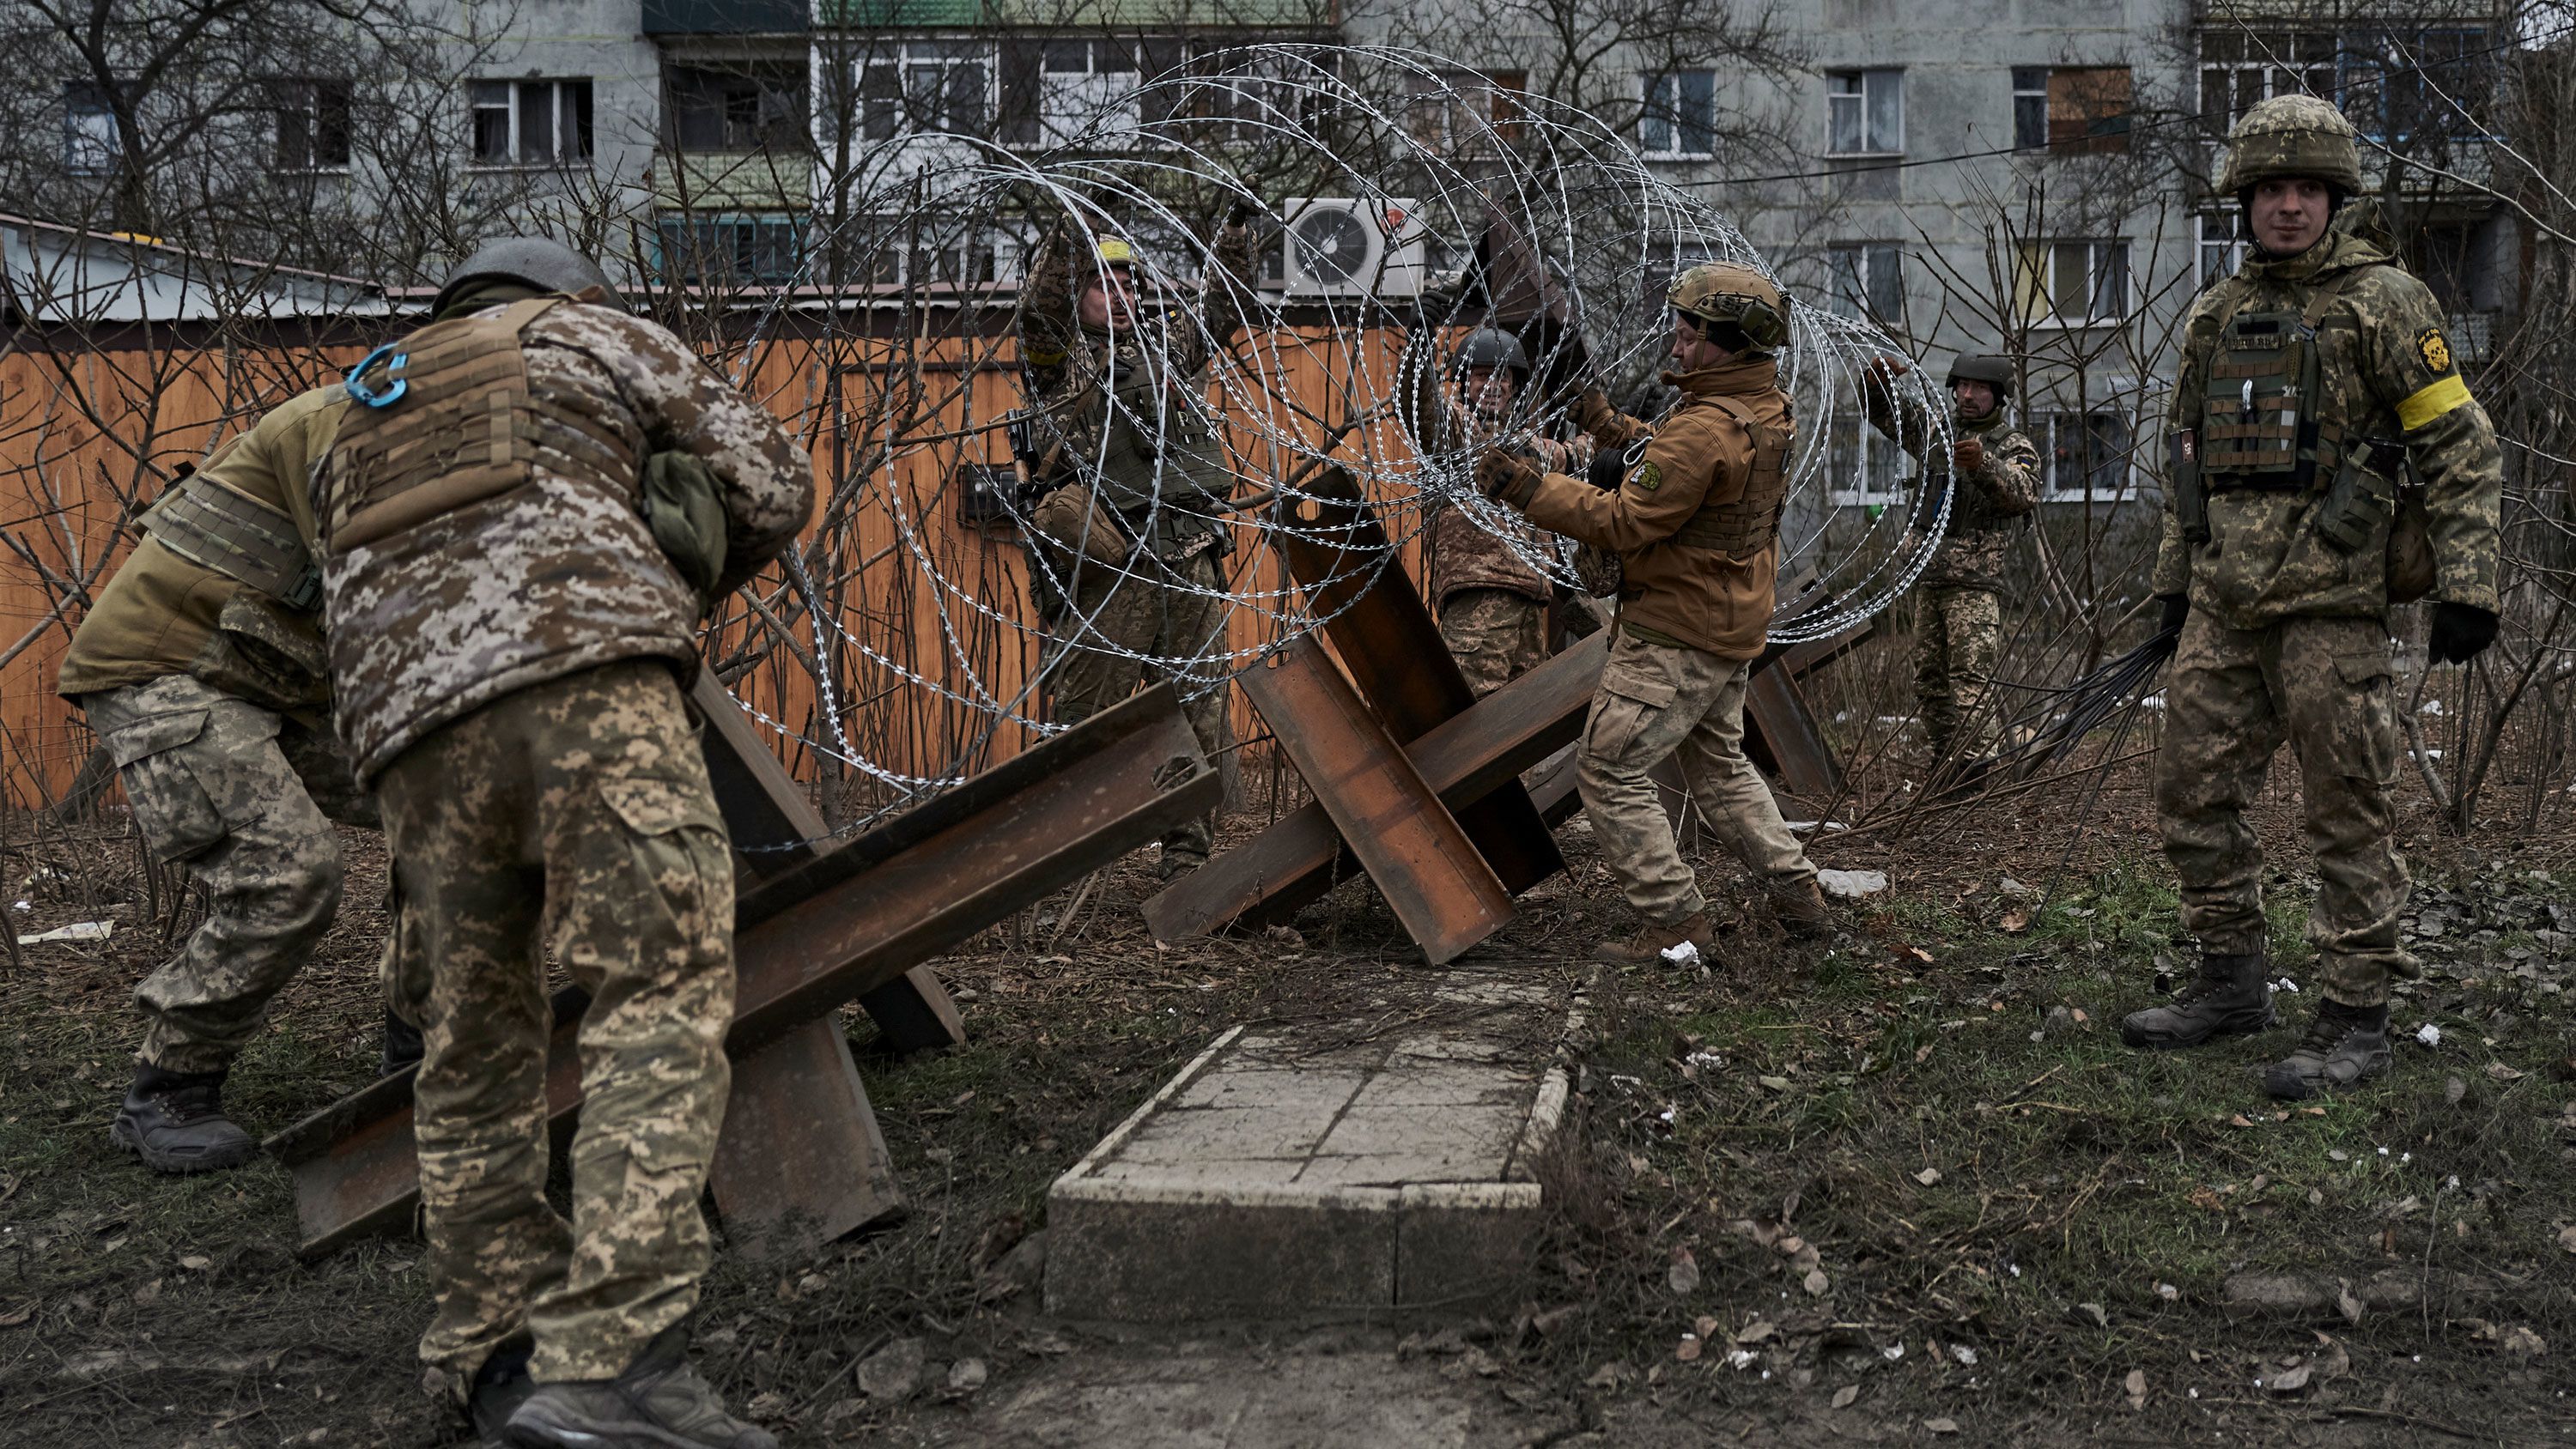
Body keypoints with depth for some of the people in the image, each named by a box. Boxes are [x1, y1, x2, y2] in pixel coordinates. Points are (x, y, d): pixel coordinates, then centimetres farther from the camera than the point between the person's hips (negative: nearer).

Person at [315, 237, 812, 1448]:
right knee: (665, 996, -12)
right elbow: (772, 485, 19)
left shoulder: (357, 426, 39)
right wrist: (675, 583, 35)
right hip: (582, 673, -5)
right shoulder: (593, 334, 25)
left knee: (473, 1041, 12)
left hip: (408, 720, 6)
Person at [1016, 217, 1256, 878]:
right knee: (1083, 722, -3)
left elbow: (1224, 307, 29)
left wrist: (1237, 224, 24)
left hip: (1192, 570, 5)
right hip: (1111, 570, -5)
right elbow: (1038, 307, -14)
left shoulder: (1164, 346, 19)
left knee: (1200, 720, 8)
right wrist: (1070, 227, -19)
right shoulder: (1058, 359, 5)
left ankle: (1188, 854, 16)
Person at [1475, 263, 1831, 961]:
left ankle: (1675, 919, 1)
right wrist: (1611, 427, 16)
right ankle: (1797, 894, 26)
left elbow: (1624, 522, -24)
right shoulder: (1768, 411, 5)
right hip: (1733, 624, 10)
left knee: (1608, 769, -1)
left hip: (1675, 633, -10)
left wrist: (1528, 487, -21)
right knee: (1719, 762, 25)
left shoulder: (1705, 430, -25)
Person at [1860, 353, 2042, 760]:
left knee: (1971, 680, -13)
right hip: (1929, 578, 6)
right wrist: (1878, 377, -1)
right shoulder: (1936, 432, 17)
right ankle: (1943, 765, 15)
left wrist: (1983, 464, -36)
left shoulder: (2014, 446, 2)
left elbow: (2025, 494, -17)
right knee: (1928, 679, 8)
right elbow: (1879, 410, 22)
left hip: (1978, 584, -6)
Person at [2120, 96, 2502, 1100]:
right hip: (2224, 604, 6)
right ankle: (2232, 983, 23)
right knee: (2194, 796, 8)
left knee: (2346, 812, -2)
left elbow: (2462, 447, -5)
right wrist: (2173, 581, 20)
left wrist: (2467, 584, -11)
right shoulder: (2213, 316, 14)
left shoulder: (2382, 301, -3)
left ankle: (2355, 1020, 5)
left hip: (2331, 602, -6)